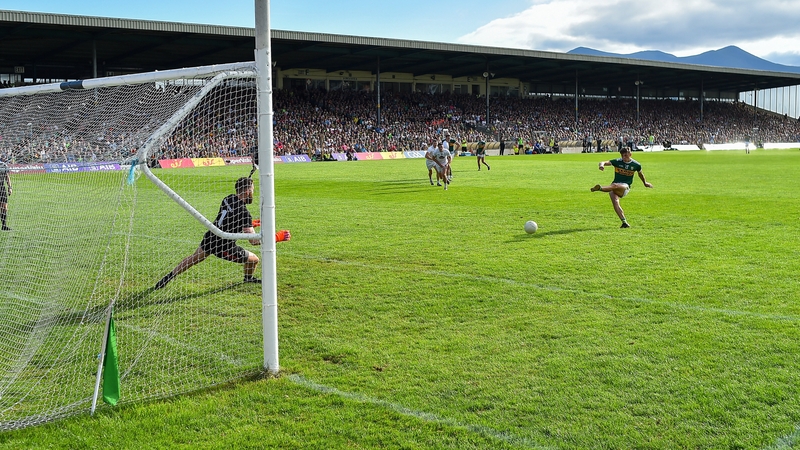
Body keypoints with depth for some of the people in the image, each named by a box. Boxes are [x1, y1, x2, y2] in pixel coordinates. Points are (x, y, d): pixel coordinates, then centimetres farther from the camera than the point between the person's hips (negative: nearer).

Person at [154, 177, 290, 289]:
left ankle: (169, 277, 37)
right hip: (224, 247, -7)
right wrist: (277, 237, -17)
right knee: (254, 260, 11)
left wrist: (250, 224, 17)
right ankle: (248, 278, 39)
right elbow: (254, 240, -23)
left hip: (210, 237, 7)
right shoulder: (244, 213, -21)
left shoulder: (228, 199, 1)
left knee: (193, 258, 31)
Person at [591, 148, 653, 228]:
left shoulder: (636, 165, 5)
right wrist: (602, 165, -36)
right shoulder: (617, 162, 2)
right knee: (615, 202, -26)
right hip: (614, 187, 2)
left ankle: (601, 188, -64)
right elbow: (605, 162, -10)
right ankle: (624, 222, -25)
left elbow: (640, 173, 27)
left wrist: (645, 183, 42)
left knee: (615, 185, -38)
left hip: (625, 187, -2)